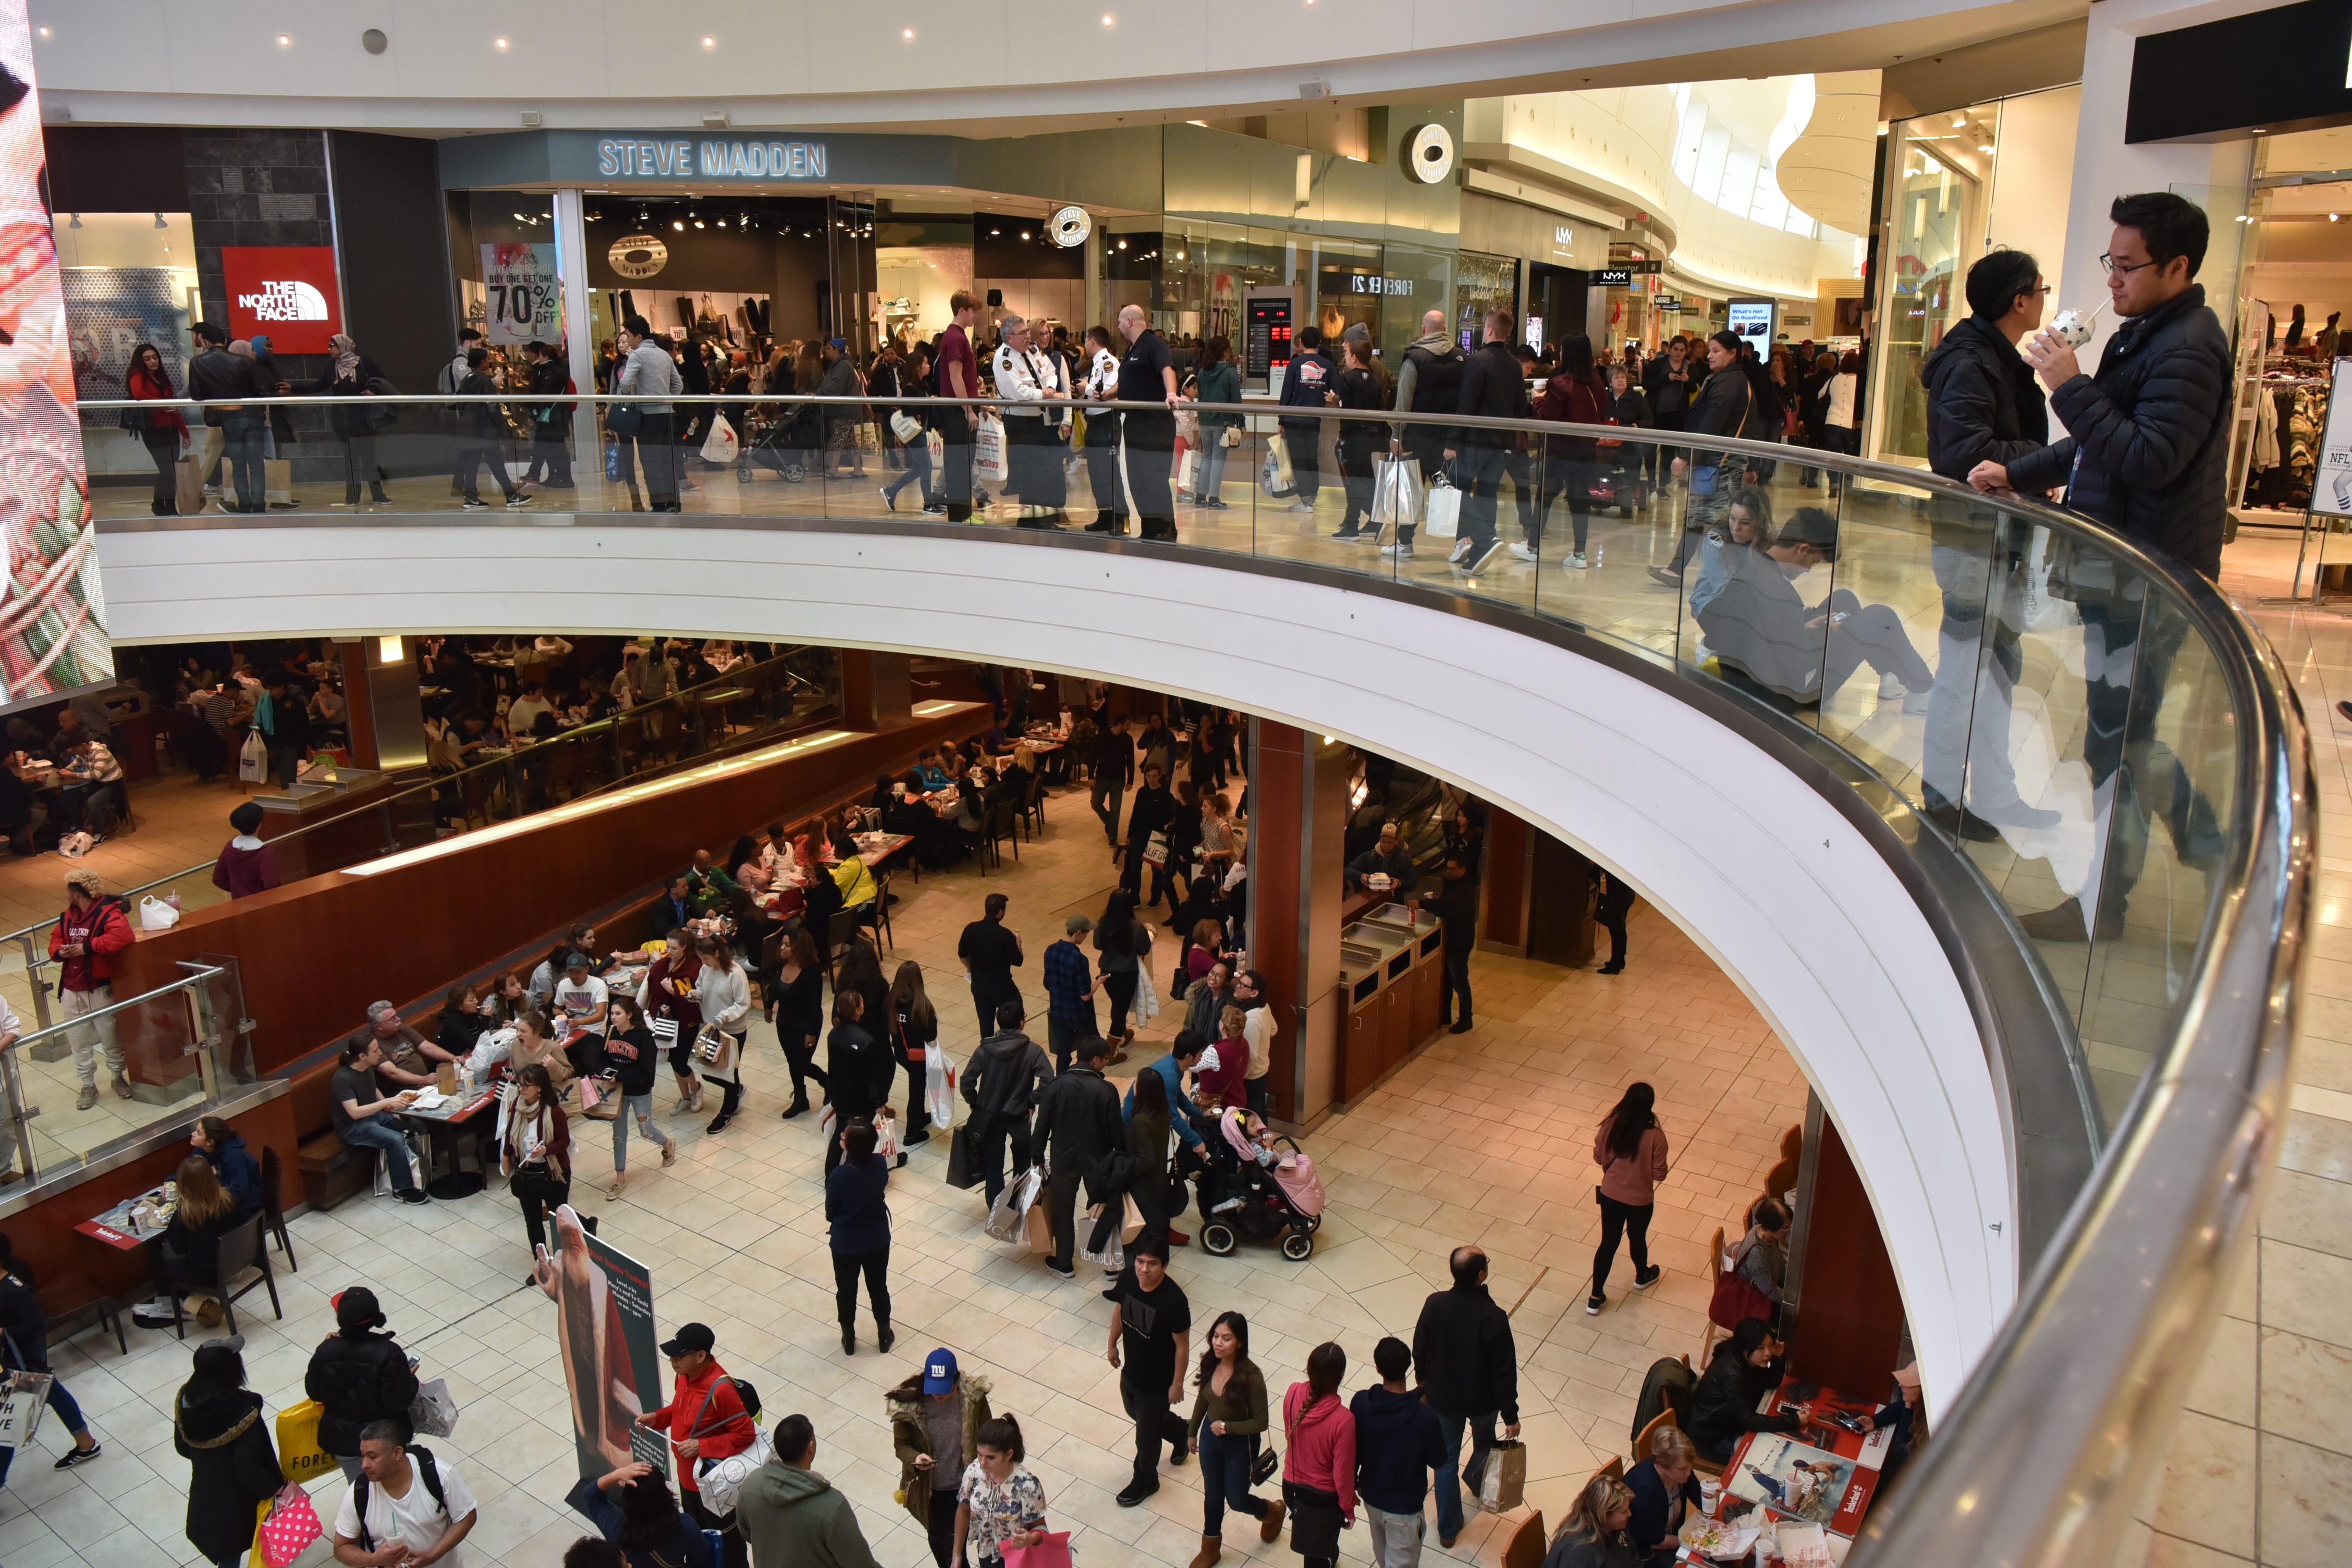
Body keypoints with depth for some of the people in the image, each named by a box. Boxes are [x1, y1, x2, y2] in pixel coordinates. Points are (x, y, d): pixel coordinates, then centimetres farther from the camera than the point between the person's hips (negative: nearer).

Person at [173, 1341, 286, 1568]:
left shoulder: (185, 1400, -18)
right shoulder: (242, 1412, -37)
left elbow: (182, 1448, 0)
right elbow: (249, 1470, -28)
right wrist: (275, 1485, -10)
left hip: (204, 1491, 5)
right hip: (237, 1499, -5)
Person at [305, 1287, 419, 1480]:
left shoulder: (326, 1351, -18)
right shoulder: (388, 1353, -27)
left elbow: (314, 1393, -2)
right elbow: (399, 1400, -23)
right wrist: (410, 1379, -5)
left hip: (342, 1439, 3)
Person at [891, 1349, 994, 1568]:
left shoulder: (973, 1397, -22)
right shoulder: (910, 1404, -23)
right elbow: (901, 1443, -8)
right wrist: (915, 1458, -29)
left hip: (963, 1486, -1)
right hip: (929, 1489, 1)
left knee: (955, 1544, 5)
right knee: (937, 1538, 24)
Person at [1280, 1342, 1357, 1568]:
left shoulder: (1292, 1394, -20)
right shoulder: (1343, 1420, -35)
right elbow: (1343, 1472, -22)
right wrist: (1348, 1507, -4)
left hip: (1291, 1486, 5)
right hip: (1323, 1498, -5)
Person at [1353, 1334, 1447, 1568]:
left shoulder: (1360, 1403, -21)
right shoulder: (1425, 1417, -32)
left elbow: (1352, 1451, -6)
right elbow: (1437, 1461, -14)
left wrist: (1355, 1483, 12)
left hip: (1371, 1495, 4)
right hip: (1404, 1505, -4)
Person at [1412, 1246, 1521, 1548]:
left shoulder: (1435, 1304, -21)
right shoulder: (1493, 1318, -32)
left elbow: (1419, 1350, -5)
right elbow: (1504, 1372, -22)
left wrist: (1425, 1383, 14)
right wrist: (1511, 1415, -8)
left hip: (1442, 1396, 2)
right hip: (1482, 1399, -2)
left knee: (1446, 1460, 19)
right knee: (1485, 1442, 31)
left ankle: (1448, 1530, 31)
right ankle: (1477, 1480, 59)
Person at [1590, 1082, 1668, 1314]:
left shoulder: (1610, 1126, -17)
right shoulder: (1655, 1136, -26)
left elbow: (1598, 1158, -3)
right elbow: (1659, 1174, -16)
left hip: (1610, 1194, 2)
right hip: (1640, 1201, -2)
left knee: (1608, 1243, 17)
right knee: (1637, 1239, 26)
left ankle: (1596, 1298, 26)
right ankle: (1642, 1276, 55)